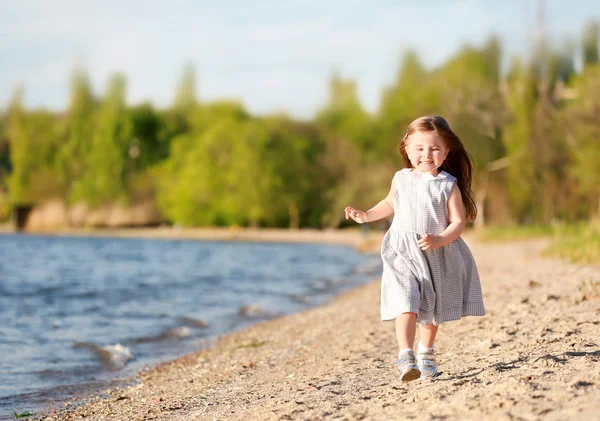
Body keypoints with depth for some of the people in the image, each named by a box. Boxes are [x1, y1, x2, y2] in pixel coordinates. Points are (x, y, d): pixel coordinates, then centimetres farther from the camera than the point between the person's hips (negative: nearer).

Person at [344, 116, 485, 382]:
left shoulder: (449, 185, -8)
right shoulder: (401, 179, 0)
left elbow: (458, 222, -10)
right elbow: (390, 204, 20)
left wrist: (438, 241, -25)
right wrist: (366, 216, 8)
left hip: (438, 257, 1)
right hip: (403, 253, 0)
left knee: (432, 309, 16)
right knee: (406, 303, -19)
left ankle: (426, 353, 38)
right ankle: (405, 357, -27)